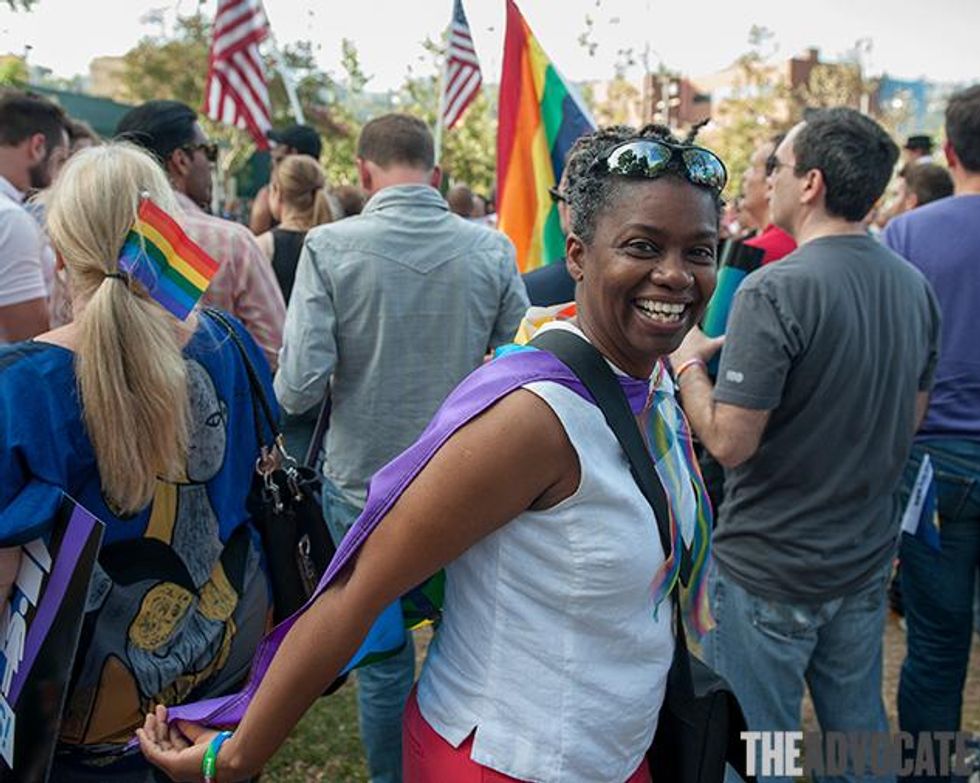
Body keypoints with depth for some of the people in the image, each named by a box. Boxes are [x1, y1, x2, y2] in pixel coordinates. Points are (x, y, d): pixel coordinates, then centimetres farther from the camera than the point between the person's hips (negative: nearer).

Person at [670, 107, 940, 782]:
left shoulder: (777, 290, -22)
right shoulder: (915, 286, 2)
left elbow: (730, 442, -22)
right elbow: (910, 420, 12)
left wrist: (688, 362, -7)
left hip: (771, 571, -7)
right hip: (867, 560, 7)